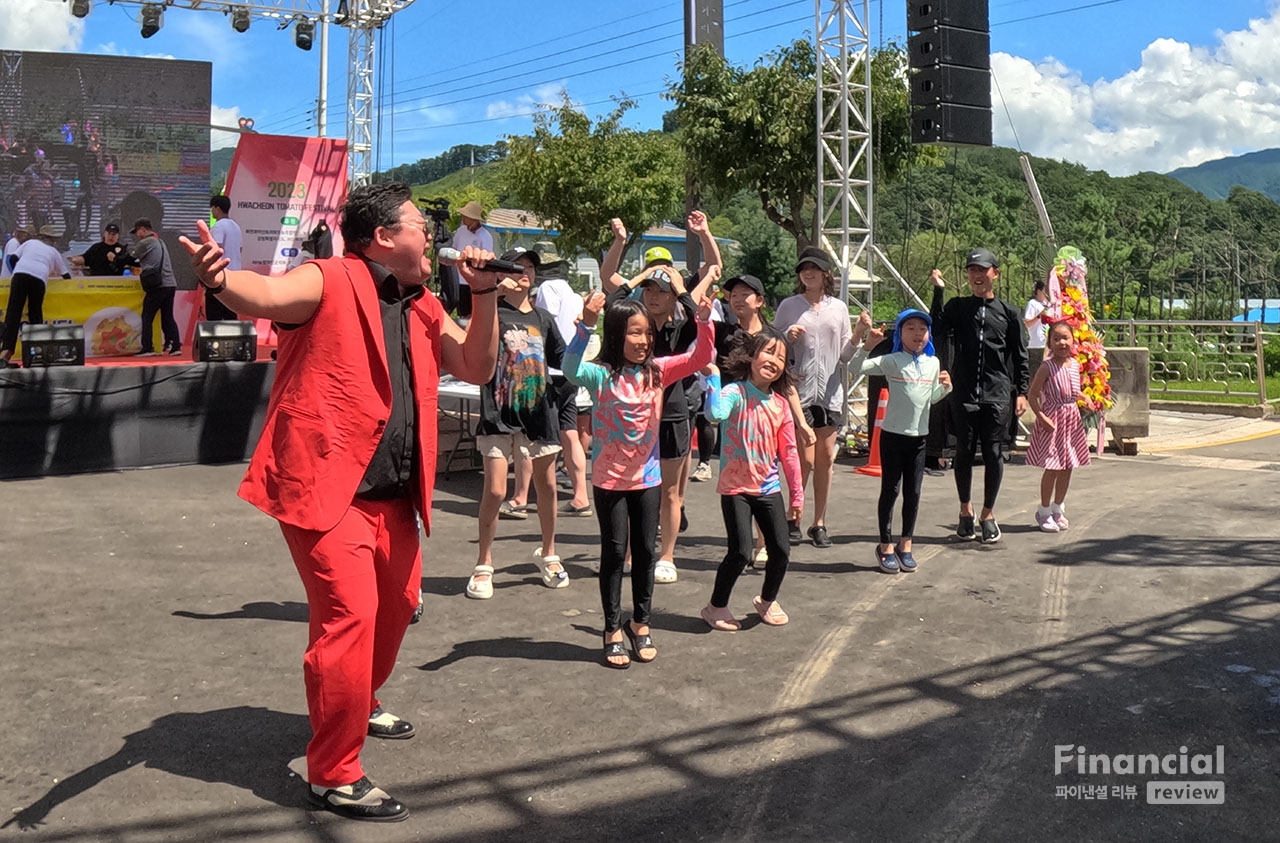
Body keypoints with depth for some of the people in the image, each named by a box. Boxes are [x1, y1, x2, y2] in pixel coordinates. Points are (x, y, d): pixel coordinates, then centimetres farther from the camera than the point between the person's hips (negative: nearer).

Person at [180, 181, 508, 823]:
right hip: (326, 488, -9)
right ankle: (334, 776, -1)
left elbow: (476, 369, 14)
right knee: (350, 616, -15)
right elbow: (266, 294, -30)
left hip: (392, 495, 9)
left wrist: (485, 294, 1)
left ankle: (361, 701, 50)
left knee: (397, 605, 23)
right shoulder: (329, 282, -11)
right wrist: (220, 279, -54)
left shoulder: (422, 309, 14)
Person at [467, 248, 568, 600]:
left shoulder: (543, 318, 12)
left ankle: (548, 554, 31)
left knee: (547, 485, 12)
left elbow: (563, 359, 17)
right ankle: (483, 565, 9)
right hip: (499, 415, -4)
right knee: (494, 491, -7)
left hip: (539, 412, 5)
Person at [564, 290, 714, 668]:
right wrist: (585, 325, -46)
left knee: (645, 551, 11)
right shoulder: (601, 375, -14)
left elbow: (699, 358, -6)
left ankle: (640, 623, 28)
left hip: (648, 477, 4)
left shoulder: (657, 370, -1)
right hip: (609, 478, -4)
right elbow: (571, 369, -34)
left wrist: (704, 322, -23)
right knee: (614, 553, 5)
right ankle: (613, 629, 18)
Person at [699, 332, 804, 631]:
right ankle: (716, 606, 12)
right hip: (735, 488, -5)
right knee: (741, 552, -10)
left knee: (781, 550, 4)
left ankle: (767, 600, 31)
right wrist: (713, 377, -31)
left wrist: (797, 495, 8)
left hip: (768, 488, 5)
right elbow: (716, 413, -37)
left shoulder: (780, 404, 4)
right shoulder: (736, 392, -12)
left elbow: (788, 452, 8)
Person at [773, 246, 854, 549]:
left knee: (826, 458, 5)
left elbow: (845, 355, 12)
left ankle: (819, 523, 14)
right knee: (806, 458, -6)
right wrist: (787, 337, -14)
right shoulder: (789, 306, 3)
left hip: (830, 391, 3)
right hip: (799, 389, -3)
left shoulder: (838, 308, 10)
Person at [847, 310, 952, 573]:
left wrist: (945, 386, 1)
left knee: (913, 492, 9)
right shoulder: (891, 361, -8)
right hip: (893, 434, -4)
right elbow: (855, 367, -18)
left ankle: (905, 544, 21)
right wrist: (868, 343, -30)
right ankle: (885, 546, 13)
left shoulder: (933, 363, 8)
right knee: (890, 490, 2)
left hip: (919, 436, 4)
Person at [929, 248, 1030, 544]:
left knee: (993, 453, 1)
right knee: (964, 452, 6)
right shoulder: (957, 306, 7)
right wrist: (938, 292, -12)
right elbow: (937, 332, -11)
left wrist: (1021, 391, 3)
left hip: (997, 394, 0)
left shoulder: (1008, 312, 7)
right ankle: (965, 509, 23)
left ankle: (988, 514, 15)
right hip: (964, 393, 0)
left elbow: (1019, 355, 9)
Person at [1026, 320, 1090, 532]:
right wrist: (1042, 417, -20)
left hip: (1072, 418, 6)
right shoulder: (1047, 367, -11)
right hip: (1053, 420, -6)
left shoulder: (1076, 365, 6)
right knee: (1052, 467, -3)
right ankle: (1044, 511, 10)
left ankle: (1058, 508, 26)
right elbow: (1032, 395, -11)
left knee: (1067, 467, 11)